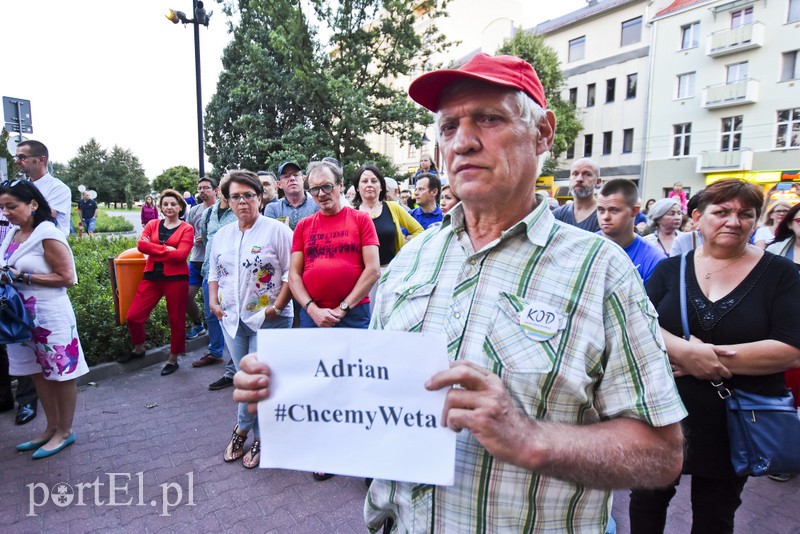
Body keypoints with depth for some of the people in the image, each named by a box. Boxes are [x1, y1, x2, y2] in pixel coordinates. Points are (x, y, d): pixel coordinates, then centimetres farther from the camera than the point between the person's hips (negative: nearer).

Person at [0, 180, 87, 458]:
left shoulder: (48, 235, -16)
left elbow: (67, 277, -18)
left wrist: (23, 277, -20)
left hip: (50, 316, -8)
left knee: (61, 374, 5)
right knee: (39, 373, 17)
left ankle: (65, 431, 19)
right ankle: (52, 427, 31)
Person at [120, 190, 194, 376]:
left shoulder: (187, 229, -2)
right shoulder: (152, 224, 10)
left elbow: (181, 254, -15)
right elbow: (141, 245, -6)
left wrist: (153, 250, -9)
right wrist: (165, 249, -14)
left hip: (176, 278, -4)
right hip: (152, 276, 4)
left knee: (176, 319, 5)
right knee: (134, 316, 4)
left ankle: (173, 359, 22)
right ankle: (138, 349, 31)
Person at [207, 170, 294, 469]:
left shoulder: (276, 230, -7)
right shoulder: (222, 235, 12)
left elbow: (291, 273, -10)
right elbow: (214, 273, 21)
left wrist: (277, 306, -17)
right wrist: (213, 302, 6)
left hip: (268, 319, -5)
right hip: (232, 319, 6)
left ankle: (243, 428, 22)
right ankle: (258, 435, 28)